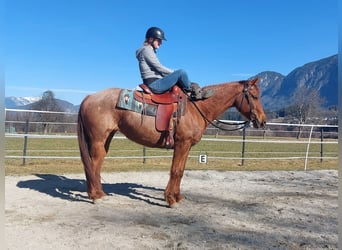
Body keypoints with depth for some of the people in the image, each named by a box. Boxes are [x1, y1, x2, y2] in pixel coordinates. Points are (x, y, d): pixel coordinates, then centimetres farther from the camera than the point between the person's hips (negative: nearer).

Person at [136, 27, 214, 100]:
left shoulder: (150, 51, 23)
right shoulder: (146, 50, -8)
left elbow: (157, 69, 19)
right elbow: (159, 67, -14)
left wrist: (173, 73, 9)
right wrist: (175, 72, -4)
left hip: (153, 84, 11)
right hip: (153, 84, -11)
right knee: (181, 72, -16)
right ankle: (195, 92, 1)